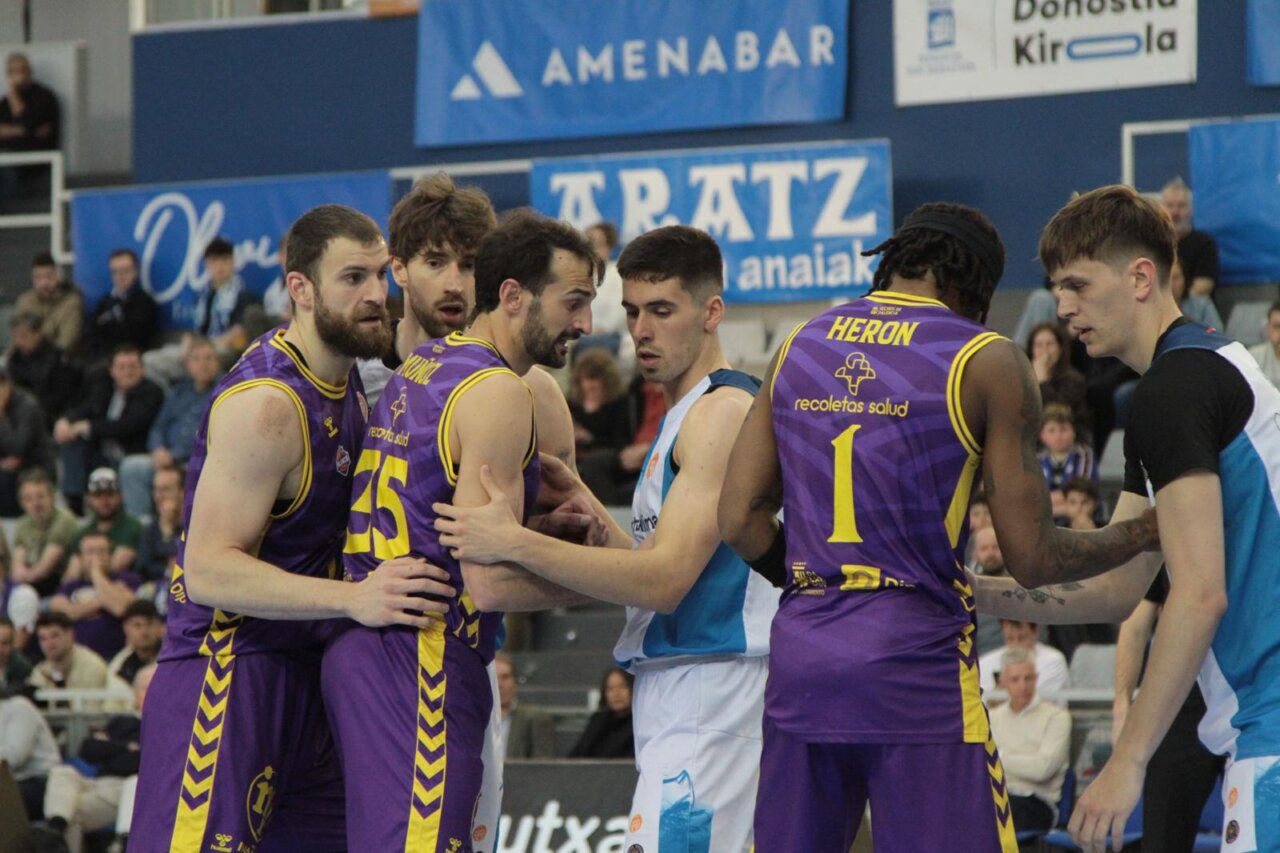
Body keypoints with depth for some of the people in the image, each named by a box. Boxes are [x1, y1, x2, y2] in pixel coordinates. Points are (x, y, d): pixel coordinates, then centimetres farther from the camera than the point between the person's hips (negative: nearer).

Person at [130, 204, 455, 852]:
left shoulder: (345, 383, 11)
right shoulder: (266, 404, -19)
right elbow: (209, 570, -24)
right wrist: (353, 598, -31)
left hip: (301, 676, 10)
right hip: (226, 675, -10)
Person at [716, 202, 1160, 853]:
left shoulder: (798, 347, 12)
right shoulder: (987, 363, -3)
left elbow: (739, 518, 9)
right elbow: (1032, 559, -3)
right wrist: (1142, 533, 13)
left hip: (800, 654, 5)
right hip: (916, 662, -5)